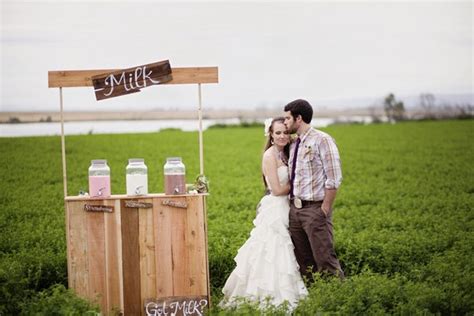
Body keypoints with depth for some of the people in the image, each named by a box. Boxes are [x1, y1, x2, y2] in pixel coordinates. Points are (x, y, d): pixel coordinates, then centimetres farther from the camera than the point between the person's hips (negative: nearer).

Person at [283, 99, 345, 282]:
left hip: (315, 208, -7)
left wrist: (324, 210, -14)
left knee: (325, 259, -9)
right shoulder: (293, 145, 15)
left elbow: (334, 179, -12)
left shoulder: (322, 140, -8)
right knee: (303, 261, 10)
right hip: (295, 209, 7)